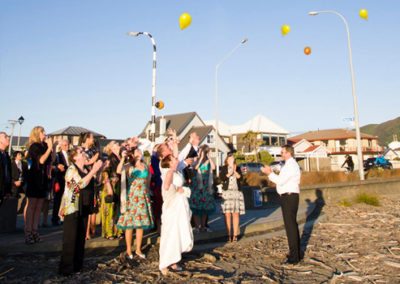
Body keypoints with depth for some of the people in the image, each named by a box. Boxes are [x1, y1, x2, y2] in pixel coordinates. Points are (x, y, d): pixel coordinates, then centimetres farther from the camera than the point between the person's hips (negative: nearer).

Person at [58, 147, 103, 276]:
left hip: (84, 207, 7)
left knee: (81, 237, 11)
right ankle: (66, 267, 5)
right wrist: (94, 170, -24)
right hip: (72, 208, -7)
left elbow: (93, 185, 10)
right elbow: (81, 184, -24)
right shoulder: (71, 169, -10)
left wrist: (96, 170, 2)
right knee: (70, 238, -3)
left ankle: (77, 265, 20)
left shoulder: (87, 170, 13)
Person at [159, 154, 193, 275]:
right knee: (170, 236, -4)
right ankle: (164, 264, 8)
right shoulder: (168, 172, -10)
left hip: (182, 209, 8)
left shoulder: (178, 173, 14)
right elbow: (166, 186, -32)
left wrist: (182, 190, -7)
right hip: (171, 209, -8)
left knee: (182, 235, 11)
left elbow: (187, 190, 13)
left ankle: (173, 261, 24)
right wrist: (176, 189, -16)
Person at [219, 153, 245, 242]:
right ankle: (229, 235, 2)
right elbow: (221, 178, -11)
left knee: (236, 214, 1)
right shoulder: (224, 168, 4)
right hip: (227, 192, -2)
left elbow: (240, 177, -5)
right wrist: (229, 174, -22)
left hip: (237, 192, 2)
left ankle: (235, 235, 7)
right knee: (227, 214, -5)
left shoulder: (237, 168, 10)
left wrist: (235, 171, -19)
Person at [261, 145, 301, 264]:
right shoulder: (288, 165, 16)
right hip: (288, 197, 11)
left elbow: (280, 181, -22)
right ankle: (296, 253, 29)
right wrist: (271, 172, 7)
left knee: (290, 225, -6)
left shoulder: (291, 165, -16)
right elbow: (281, 180, 14)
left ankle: (294, 257, 1)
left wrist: (269, 173, -12)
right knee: (292, 224, 17)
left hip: (289, 197, -11)